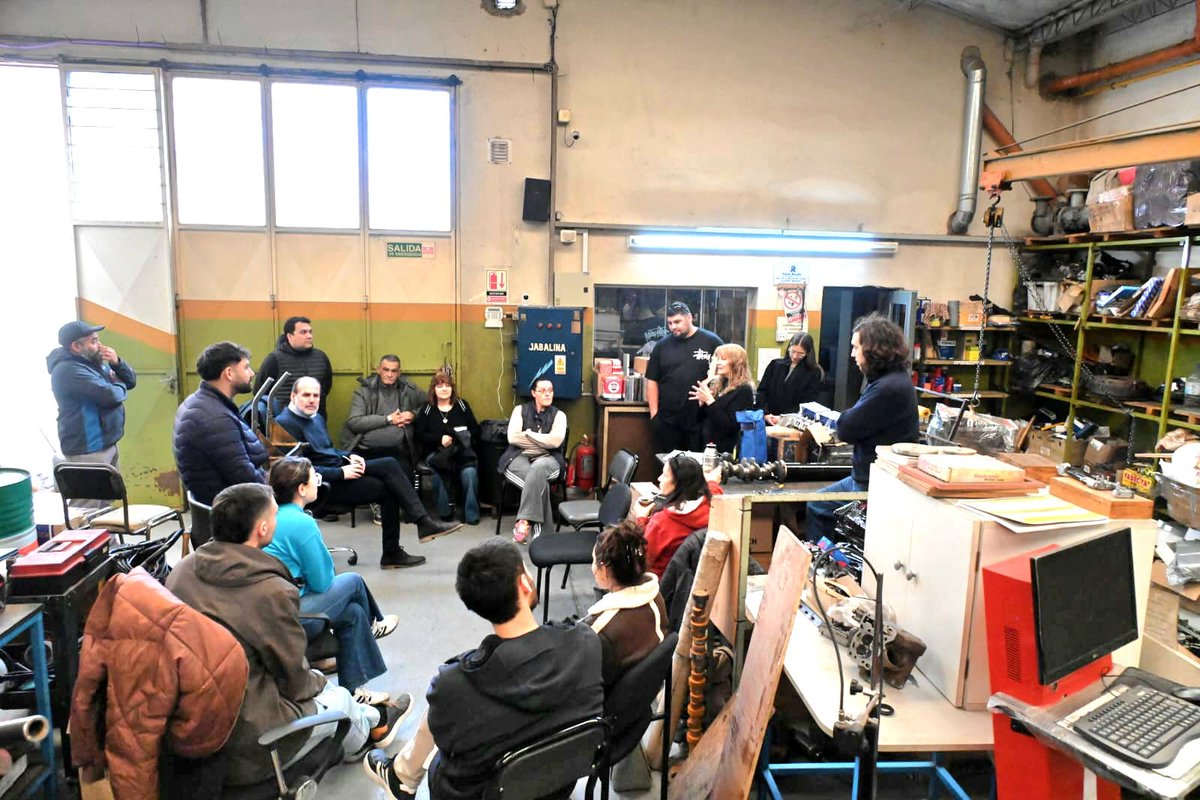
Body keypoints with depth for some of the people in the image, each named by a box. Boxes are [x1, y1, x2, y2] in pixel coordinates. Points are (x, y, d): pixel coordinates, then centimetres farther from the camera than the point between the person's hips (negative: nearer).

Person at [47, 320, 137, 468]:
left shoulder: (95, 363, 12)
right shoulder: (68, 370, -18)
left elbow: (131, 381, 14)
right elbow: (109, 395, -27)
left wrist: (117, 363, -6)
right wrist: (120, 387, -4)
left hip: (108, 444, 9)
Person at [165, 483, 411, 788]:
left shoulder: (183, 569, -6)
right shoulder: (272, 592, -26)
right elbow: (295, 682, -12)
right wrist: (319, 682, 11)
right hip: (246, 748, -6)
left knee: (315, 682, 26)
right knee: (339, 697, 21)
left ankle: (371, 719, 49)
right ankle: (374, 724, 52)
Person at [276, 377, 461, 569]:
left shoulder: (315, 417, 17)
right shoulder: (285, 423, -13)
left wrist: (348, 456, 5)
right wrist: (341, 473, -21)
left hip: (340, 468, 8)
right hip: (324, 485, -8)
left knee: (390, 464, -13)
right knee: (387, 489, -17)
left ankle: (424, 522, -15)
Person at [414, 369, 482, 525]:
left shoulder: (462, 405, 15)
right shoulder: (427, 409, 13)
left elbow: (476, 430, 13)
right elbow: (420, 435, 5)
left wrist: (464, 436, -8)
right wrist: (440, 439, -11)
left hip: (463, 450, 0)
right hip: (436, 452, 0)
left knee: (470, 472, -33)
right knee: (439, 471, -36)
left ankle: (471, 514, -20)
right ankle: (444, 513, -21)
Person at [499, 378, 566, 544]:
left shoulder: (559, 415, 10)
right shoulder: (520, 410, 11)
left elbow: (556, 440, -10)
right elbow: (513, 437, -5)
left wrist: (528, 434, -6)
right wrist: (543, 442, -4)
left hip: (547, 459, 0)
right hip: (519, 457, 0)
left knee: (538, 468, -38)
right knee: (540, 482, -34)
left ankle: (524, 521, -40)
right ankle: (537, 526, -28)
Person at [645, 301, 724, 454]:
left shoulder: (711, 341, -1)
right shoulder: (662, 346, 7)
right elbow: (652, 380, 9)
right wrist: (654, 413, 2)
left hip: (701, 419, -2)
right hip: (666, 421, 2)